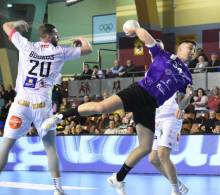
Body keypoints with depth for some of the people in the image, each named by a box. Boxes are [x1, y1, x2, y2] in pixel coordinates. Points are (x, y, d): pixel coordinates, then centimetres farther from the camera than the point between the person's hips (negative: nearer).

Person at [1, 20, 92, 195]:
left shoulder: (26, 45, 7)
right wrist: (81, 39, 41)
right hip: (43, 105, 0)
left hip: (21, 103, 0)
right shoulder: (60, 52, 7)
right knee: (50, 147, 12)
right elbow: (88, 49, 19)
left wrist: (21, 24, 42)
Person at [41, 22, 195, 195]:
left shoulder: (186, 76, 18)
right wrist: (137, 30, -10)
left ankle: (118, 179, 16)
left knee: (146, 148, -1)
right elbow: (145, 36, 4)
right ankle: (60, 116, -12)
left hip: (150, 106, 5)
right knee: (101, 107, -27)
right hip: (139, 91, -4)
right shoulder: (163, 55, 8)